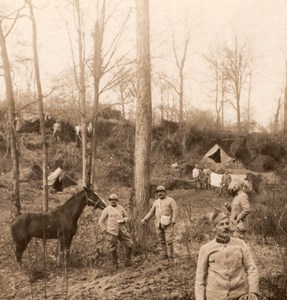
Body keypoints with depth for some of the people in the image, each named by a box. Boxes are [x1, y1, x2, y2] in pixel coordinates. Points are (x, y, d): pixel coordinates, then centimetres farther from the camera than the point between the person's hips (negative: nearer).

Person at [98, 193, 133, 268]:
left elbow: (126, 217, 17)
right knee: (113, 248, 3)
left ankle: (127, 261, 17)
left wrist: (123, 220, -5)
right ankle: (115, 264, 19)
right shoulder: (107, 209, -1)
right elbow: (101, 221, 3)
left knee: (130, 244, 0)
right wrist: (105, 230, -3)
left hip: (122, 231, 3)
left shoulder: (121, 208, 8)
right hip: (112, 232, -3)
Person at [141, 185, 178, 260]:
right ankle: (164, 255, 19)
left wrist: (173, 222, -18)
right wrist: (144, 219, 6)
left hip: (168, 224, -5)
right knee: (162, 240, 7)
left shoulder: (170, 200, -3)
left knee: (169, 240, -9)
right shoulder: (156, 202, 13)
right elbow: (151, 212, 17)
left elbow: (175, 211, -10)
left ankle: (170, 256, 0)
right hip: (159, 224, 5)